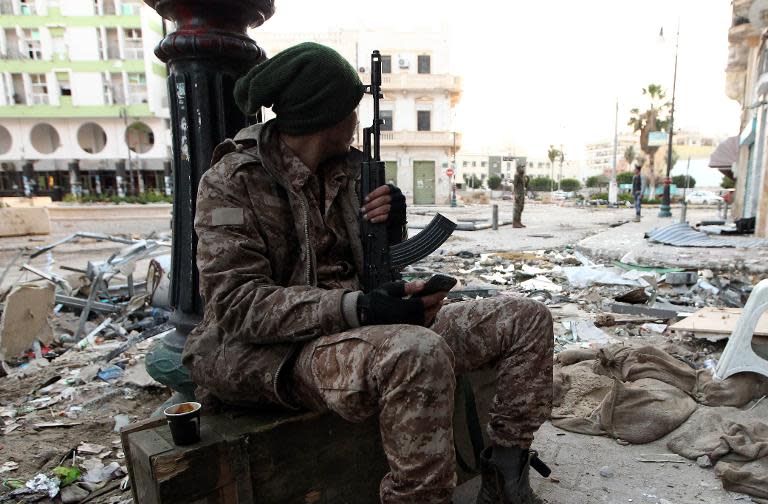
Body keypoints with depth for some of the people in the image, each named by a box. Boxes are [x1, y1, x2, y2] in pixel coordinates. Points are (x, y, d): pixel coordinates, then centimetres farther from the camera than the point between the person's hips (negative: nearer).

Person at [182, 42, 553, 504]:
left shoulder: (346, 168, 11)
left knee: (527, 318, 1)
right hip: (277, 351, -6)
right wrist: (356, 309, -28)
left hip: (358, 326, 7)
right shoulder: (233, 181, -7)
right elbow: (236, 305, -16)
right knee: (420, 353, -40)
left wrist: (391, 229, -5)